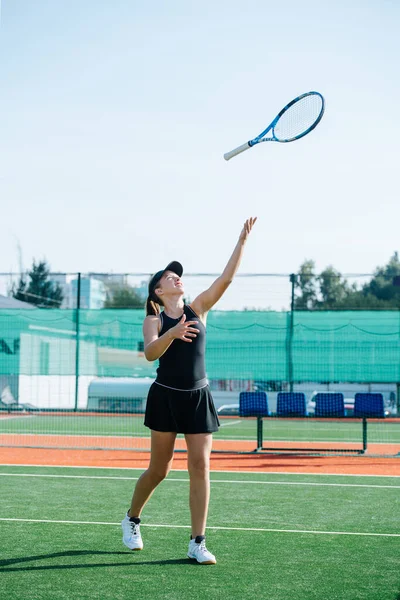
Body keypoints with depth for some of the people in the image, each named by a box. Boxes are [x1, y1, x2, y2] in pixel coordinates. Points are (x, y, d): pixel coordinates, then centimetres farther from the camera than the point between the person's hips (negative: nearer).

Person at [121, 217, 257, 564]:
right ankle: (132, 520, 31)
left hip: (199, 397, 2)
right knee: (159, 470, 6)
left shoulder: (198, 309, 6)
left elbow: (226, 278, -2)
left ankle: (198, 543, 0)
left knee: (200, 466, -5)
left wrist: (243, 240, -8)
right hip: (166, 397, -2)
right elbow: (150, 353, -20)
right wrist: (172, 333, -38)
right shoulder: (154, 320, -2)